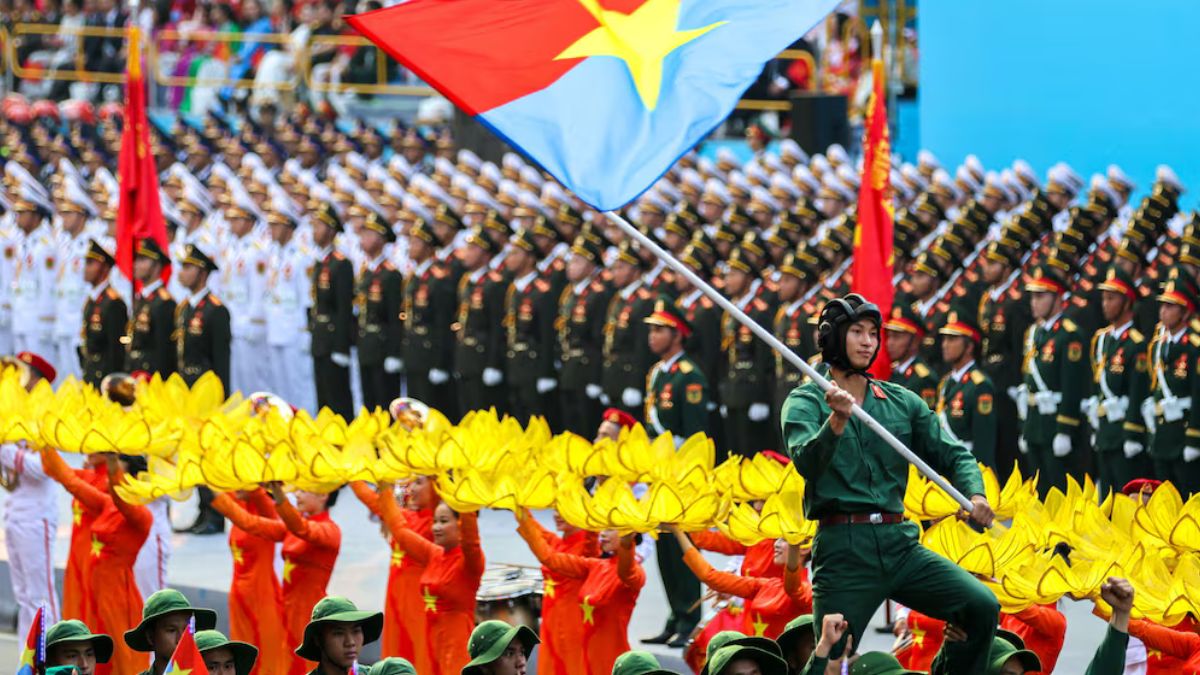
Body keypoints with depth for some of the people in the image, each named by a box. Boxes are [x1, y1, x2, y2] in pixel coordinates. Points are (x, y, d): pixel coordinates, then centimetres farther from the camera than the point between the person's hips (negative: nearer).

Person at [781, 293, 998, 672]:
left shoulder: (902, 402, 15)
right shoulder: (806, 401, 2)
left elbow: (952, 454, 13)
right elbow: (807, 463, -16)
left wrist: (974, 495, -7)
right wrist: (838, 422, -34)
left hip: (899, 544, 4)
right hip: (844, 548, -4)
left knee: (982, 607, -13)